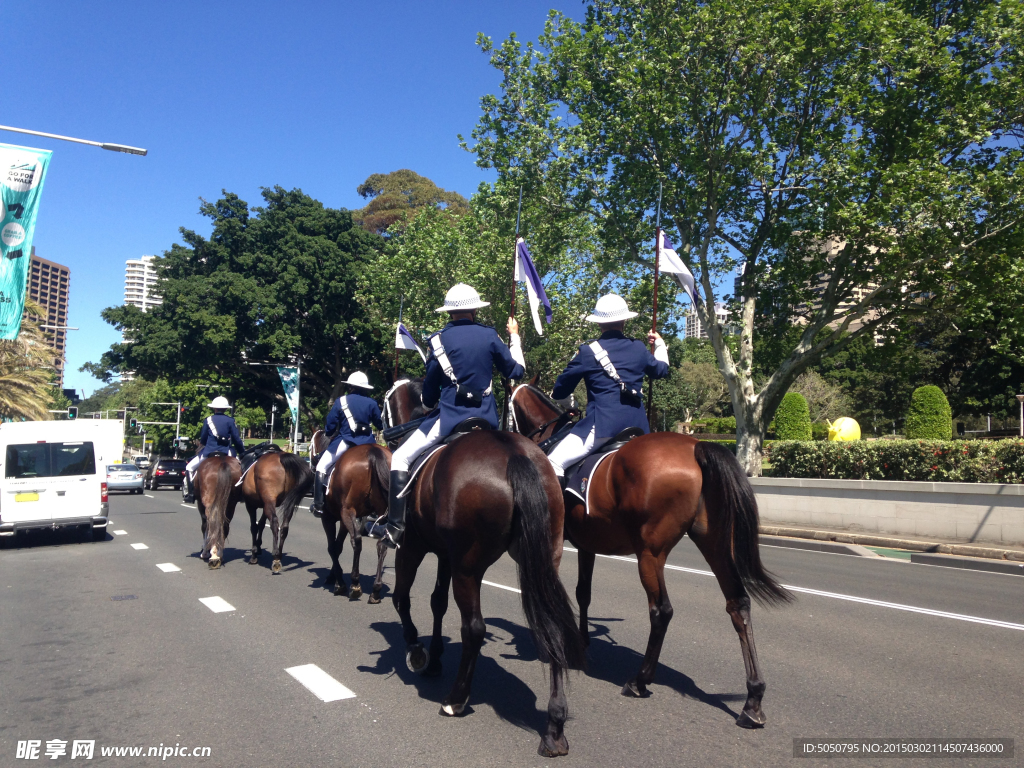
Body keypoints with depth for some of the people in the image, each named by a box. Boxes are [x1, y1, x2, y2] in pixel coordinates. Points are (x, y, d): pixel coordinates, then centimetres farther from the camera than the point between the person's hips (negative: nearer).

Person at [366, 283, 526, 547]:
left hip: (450, 417, -3)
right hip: (487, 419, 3)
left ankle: (395, 527, -2)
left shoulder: (440, 339, -3)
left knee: (401, 458, 6)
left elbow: (429, 394, 3)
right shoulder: (489, 335, 2)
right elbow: (516, 370, 10)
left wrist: (428, 402, 27)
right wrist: (514, 337, 25)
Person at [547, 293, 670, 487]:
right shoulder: (639, 348, 9)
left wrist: (555, 395, 29)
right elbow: (661, 370, 29)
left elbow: (563, 386, 4)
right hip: (637, 425, 6)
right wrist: (660, 344, 48)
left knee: (553, 463, -9)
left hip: (603, 423, -6)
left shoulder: (588, 351, -4)